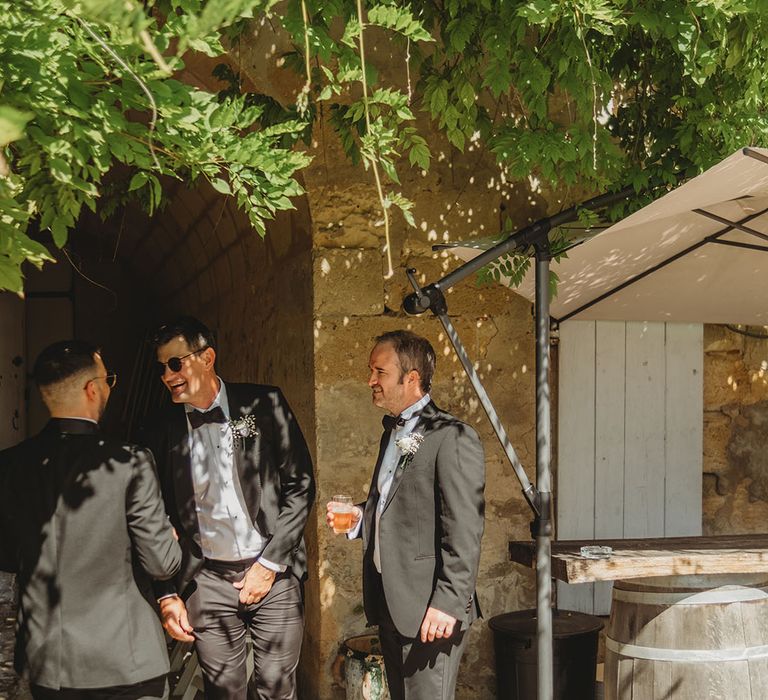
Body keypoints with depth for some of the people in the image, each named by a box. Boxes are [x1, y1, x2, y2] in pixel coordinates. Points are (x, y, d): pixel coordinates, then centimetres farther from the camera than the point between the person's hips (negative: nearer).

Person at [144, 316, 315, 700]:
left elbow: (300, 485, -2)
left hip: (273, 574, -1)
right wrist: (167, 595, 2)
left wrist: (269, 563, -7)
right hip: (206, 582, 2)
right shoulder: (165, 431, 3)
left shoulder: (264, 405, -2)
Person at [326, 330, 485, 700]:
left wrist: (449, 603, -20)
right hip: (390, 602, 9)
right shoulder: (393, 432, 15)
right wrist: (359, 516, 5)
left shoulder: (452, 438, -14)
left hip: (430, 611, -9)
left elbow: (464, 531, -18)